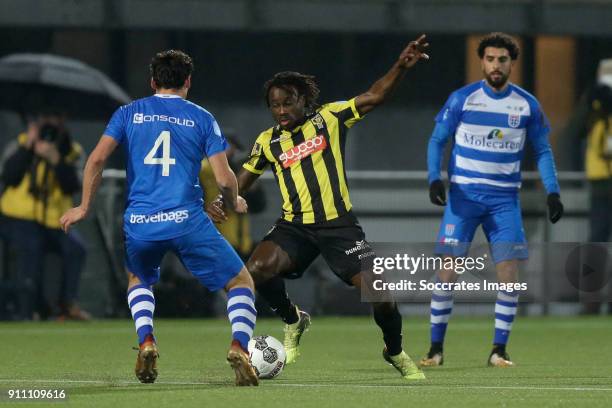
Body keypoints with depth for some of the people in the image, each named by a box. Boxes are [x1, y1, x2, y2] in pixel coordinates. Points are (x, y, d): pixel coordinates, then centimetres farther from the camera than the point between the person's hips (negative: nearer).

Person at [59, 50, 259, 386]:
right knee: (240, 282, 12)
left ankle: (146, 342, 7)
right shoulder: (202, 118, 8)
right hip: (187, 221, -2)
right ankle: (239, 346, -14)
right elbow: (224, 179, 0)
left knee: (139, 280, 33)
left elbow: (97, 159, 1)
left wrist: (84, 207, 10)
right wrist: (235, 203, 21)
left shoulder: (129, 113, 11)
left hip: (139, 225, 2)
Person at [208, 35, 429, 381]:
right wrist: (220, 202, -4)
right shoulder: (268, 142, 8)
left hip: (339, 225, -2)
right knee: (256, 271, -25)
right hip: (295, 226, 2)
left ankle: (396, 353, 20)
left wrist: (401, 67, -19)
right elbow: (243, 181, 16)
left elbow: (374, 97, -4)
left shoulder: (329, 119, 2)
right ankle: (294, 321, 6)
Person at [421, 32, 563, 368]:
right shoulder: (462, 99, -2)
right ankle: (436, 349, 2)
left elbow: (542, 150, 10)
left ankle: (499, 350, 4)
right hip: (463, 195, -1)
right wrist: (434, 178, -13)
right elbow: (437, 140, 3)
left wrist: (552, 192, -1)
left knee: (509, 274, -7)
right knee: (448, 273, -8)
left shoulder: (528, 105, 3)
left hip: (504, 199, 2)